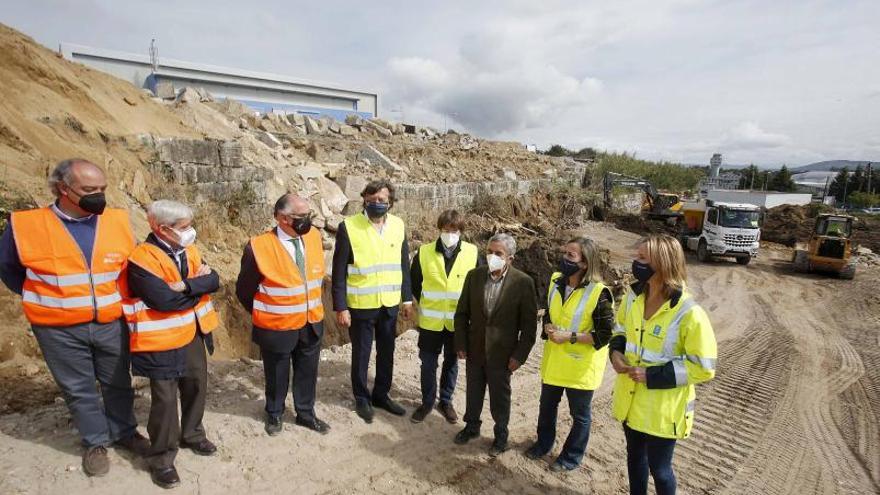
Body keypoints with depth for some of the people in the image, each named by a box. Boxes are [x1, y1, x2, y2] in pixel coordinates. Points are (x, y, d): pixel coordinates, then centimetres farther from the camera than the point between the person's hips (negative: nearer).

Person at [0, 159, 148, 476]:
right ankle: (96, 442, 32)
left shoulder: (118, 221, -5)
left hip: (111, 324, 2)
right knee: (79, 390, 13)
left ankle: (123, 432, 36)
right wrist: (41, 300, 5)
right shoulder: (26, 225, -11)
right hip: (60, 330, -1)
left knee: (118, 384, 16)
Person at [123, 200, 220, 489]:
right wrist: (198, 287, -13)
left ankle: (192, 434, 41)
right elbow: (163, 299, -28)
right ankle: (162, 457, 22)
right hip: (161, 342, -7)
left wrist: (186, 286, -23)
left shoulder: (189, 250, 4)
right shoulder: (142, 259, -19)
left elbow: (213, 281, -6)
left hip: (193, 335, 7)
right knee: (165, 399, 3)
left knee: (197, 387, 19)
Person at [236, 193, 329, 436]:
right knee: (277, 376, 18)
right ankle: (274, 415, 43)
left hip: (312, 324, 4)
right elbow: (244, 290, -7)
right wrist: (263, 315, 3)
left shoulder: (313, 236, -7)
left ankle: (305, 414, 41)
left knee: (307, 373, 20)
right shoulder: (259, 247, -22)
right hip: (277, 328, -4)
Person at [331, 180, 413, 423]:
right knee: (361, 354, 13)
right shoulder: (348, 227, -12)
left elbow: (403, 265, 7)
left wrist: (407, 298, 6)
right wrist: (340, 307, -11)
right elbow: (339, 272, -10)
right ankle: (362, 398, 34)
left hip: (390, 304, 4)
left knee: (386, 353, 17)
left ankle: (381, 394, 38)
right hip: (360, 305, -4)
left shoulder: (398, 225, 0)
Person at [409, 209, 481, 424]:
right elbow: (414, 282, 6)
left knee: (451, 363, 16)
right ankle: (427, 401, 31)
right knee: (428, 364, 10)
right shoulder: (424, 253, -7)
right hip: (430, 322, 0)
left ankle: (446, 401, 35)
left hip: (458, 322, 0)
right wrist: (424, 305, 9)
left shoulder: (473, 253, -7)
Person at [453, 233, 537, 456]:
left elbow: (529, 324, -9)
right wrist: (461, 344, 0)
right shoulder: (474, 276, -5)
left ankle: (501, 434, 38)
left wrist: (519, 355, -10)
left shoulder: (523, 282, -15)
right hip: (474, 350, 3)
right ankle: (472, 426, 43)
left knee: (500, 396, 15)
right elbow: (462, 313, 2)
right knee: (473, 392, 20)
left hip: (502, 353, -3)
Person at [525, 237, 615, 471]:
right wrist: (548, 327, -11)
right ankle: (544, 443, 47)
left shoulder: (599, 293, -22)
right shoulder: (556, 281, -2)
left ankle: (572, 456, 38)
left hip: (581, 366, -6)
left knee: (579, 415, 16)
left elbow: (605, 334, -19)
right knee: (547, 405, 23)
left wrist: (570, 336, -24)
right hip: (553, 361, 6)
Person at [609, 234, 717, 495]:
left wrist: (653, 375, -23)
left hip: (662, 408, -6)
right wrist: (616, 351, -9)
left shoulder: (689, 314, -25)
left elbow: (703, 368, -19)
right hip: (630, 399, 6)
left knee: (659, 468, 15)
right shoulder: (633, 295, -5)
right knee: (635, 456, 25)